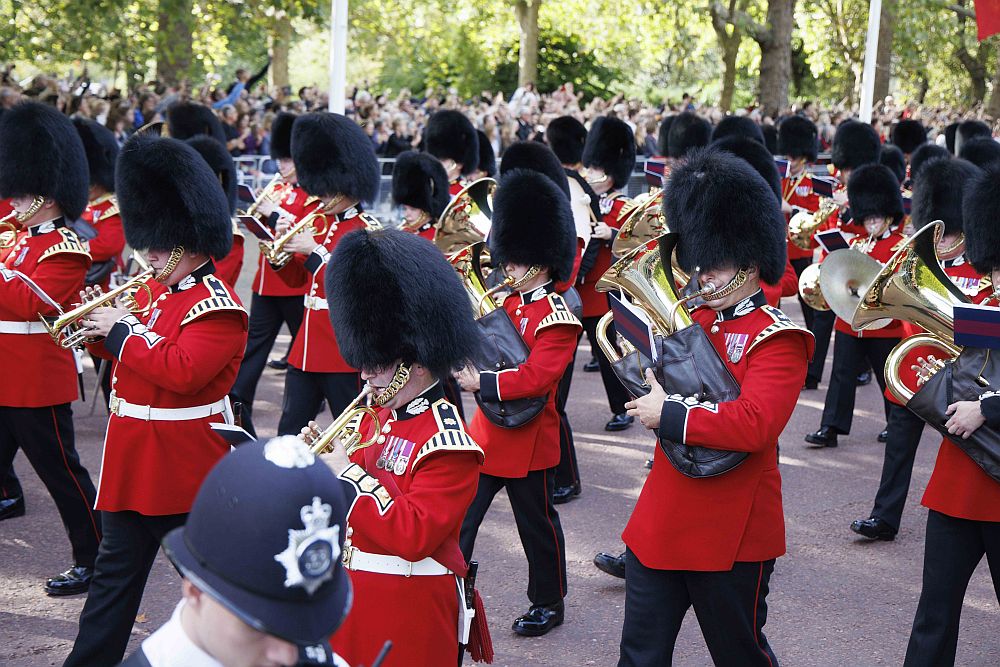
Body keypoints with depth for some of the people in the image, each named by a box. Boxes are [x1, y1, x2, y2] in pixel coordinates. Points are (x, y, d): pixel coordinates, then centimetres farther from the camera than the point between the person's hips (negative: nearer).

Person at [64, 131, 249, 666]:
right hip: (133, 457, 8)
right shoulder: (154, 290, 10)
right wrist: (102, 327, -2)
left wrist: (121, 332, -21)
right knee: (116, 569, 13)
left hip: (187, 461, -8)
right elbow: (131, 354, 18)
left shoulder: (218, 307, -17)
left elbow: (183, 371, -28)